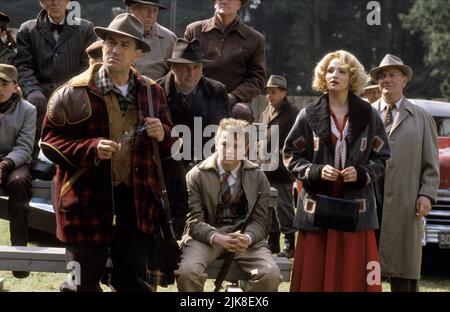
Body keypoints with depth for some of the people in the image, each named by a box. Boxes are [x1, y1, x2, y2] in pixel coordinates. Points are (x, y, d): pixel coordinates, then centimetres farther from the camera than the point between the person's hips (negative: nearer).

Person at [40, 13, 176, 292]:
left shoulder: (152, 93, 10)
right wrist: (91, 148, -18)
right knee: (84, 282, 2)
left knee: (133, 281, 10)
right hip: (87, 200, -3)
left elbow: (171, 145, 21)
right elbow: (50, 142, -3)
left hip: (136, 199, 4)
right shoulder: (73, 93, -4)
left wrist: (162, 135, -4)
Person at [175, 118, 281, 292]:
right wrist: (218, 238, -25)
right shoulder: (196, 176, 2)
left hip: (245, 238, 1)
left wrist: (247, 238, -22)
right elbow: (194, 221, -5)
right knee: (187, 272, -32)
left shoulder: (258, 178, 8)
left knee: (271, 275, -27)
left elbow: (258, 220, 4)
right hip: (208, 237, -1)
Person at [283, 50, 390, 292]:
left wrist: (361, 173, -10)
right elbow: (291, 155, 6)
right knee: (314, 277, -2)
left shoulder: (368, 116, 6)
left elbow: (381, 157, 9)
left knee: (353, 276, -1)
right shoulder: (309, 115, 4)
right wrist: (316, 171, -10)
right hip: (317, 206, 0)